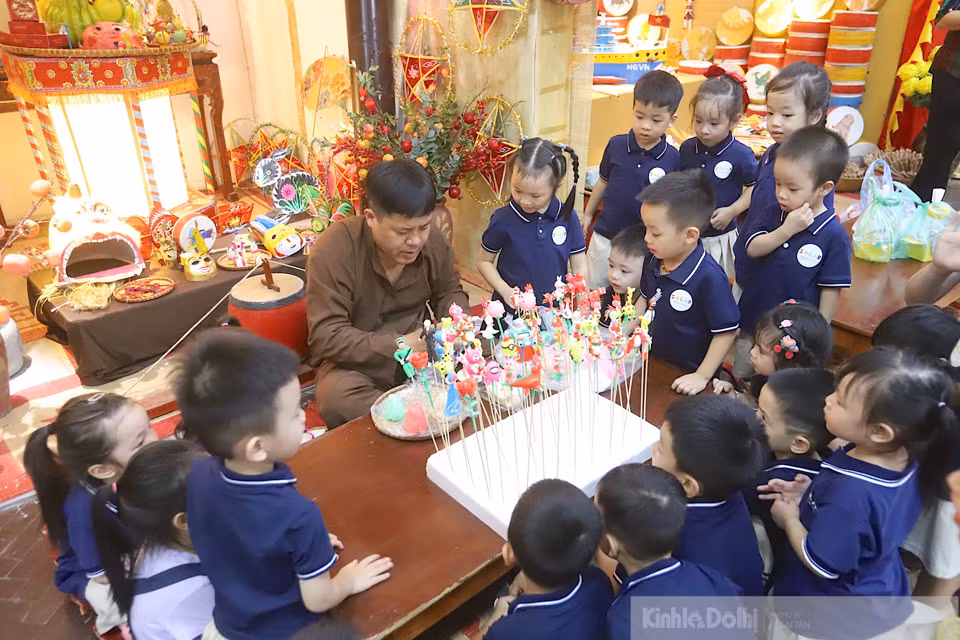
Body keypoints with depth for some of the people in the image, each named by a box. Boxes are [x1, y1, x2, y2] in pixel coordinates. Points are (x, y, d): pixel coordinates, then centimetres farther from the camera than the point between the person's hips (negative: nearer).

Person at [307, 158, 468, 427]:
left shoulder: (432, 240, -7)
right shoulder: (334, 249, -20)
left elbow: (450, 292, 11)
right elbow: (325, 336, -21)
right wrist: (399, 346, -29)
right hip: (356, 362, -4)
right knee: (337, 399, -35)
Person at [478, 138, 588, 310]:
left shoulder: (568, 218, -6)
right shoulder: (503, 220, -11)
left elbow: (579, 268, 2)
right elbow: (483, 261, 2)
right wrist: (505, 290, -11)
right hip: (510, 310, -3)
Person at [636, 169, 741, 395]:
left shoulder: (709, 277, -27)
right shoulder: (653, 260, -7)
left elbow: (726, 332, -20)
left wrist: (702, 376, -19)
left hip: (687, 378, -6)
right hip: (652, 364, 7)